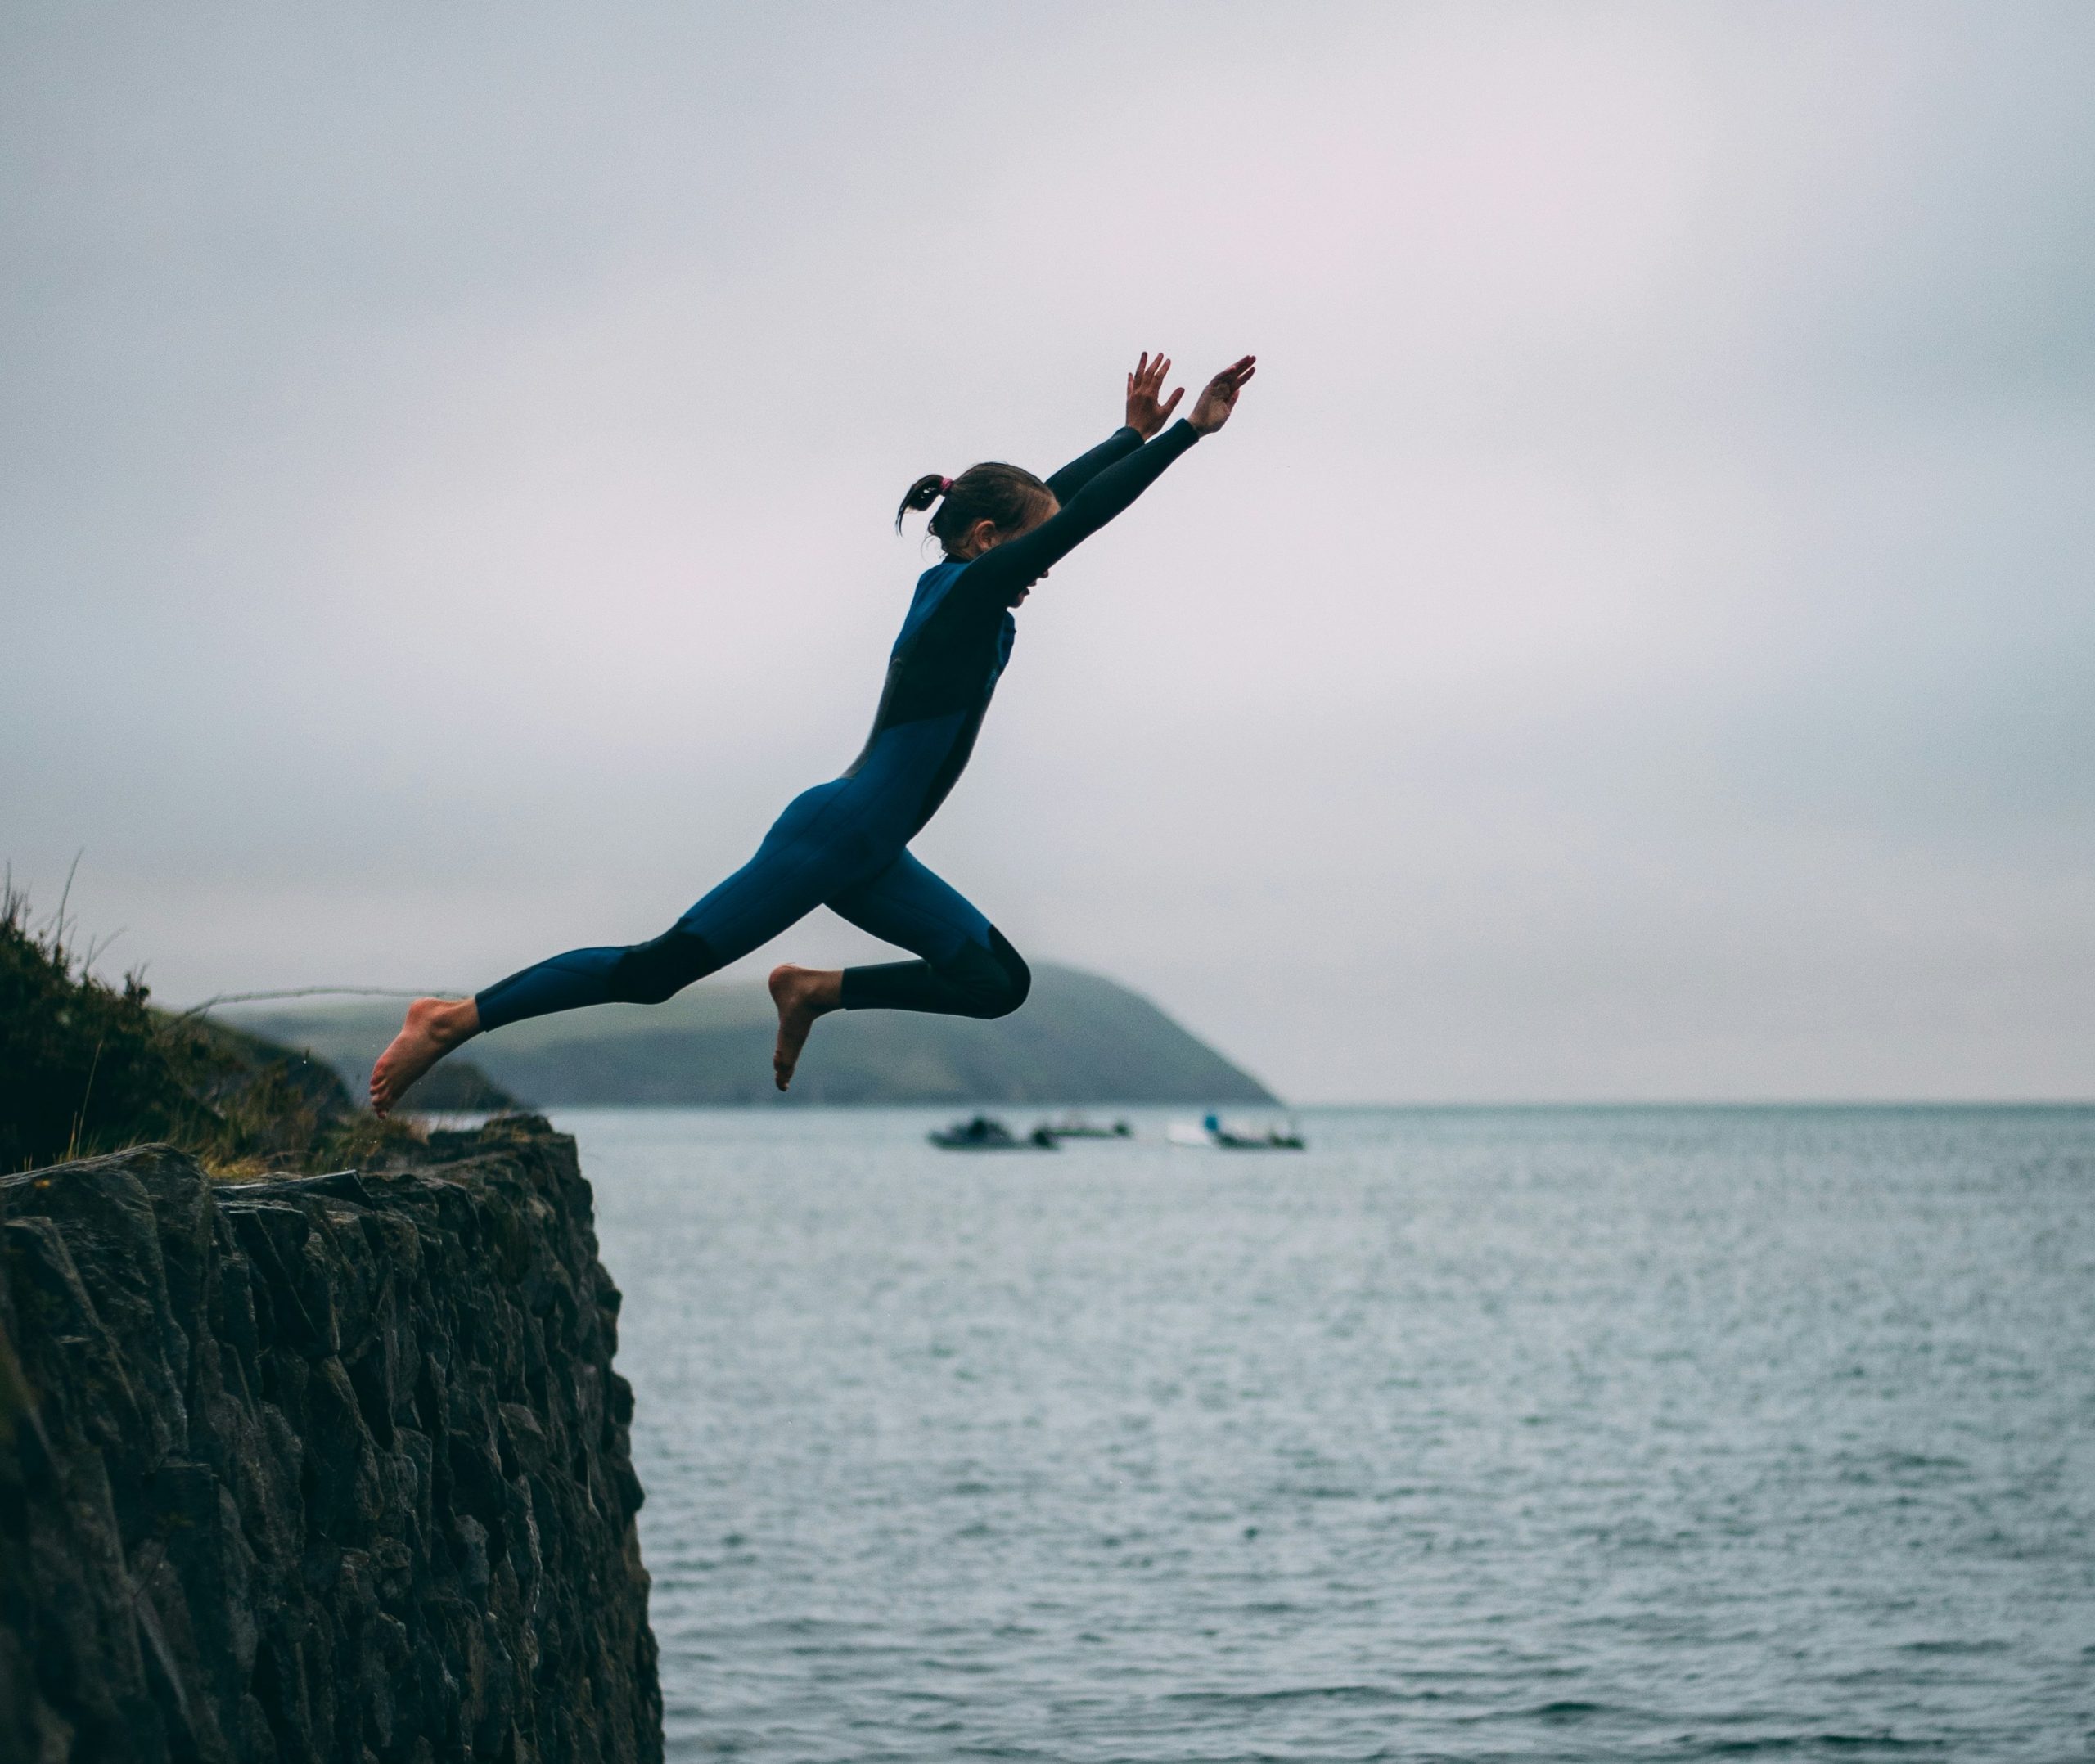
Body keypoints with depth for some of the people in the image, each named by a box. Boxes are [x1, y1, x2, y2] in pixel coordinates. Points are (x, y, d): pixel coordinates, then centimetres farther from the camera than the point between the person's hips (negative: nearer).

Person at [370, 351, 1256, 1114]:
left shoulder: (960, 590, 12)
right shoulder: (966, 593, -12)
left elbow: (1058, 497, 24)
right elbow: (1083, 515, -14)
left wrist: (1136, 433, 23)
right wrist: (1188, 432, -9)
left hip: (867, 859, 10)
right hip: (828, 838, -10)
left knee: (997, 982, 5)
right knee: (659, 971, -11)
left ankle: (817, 990, 10)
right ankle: (454, 1019, -9)